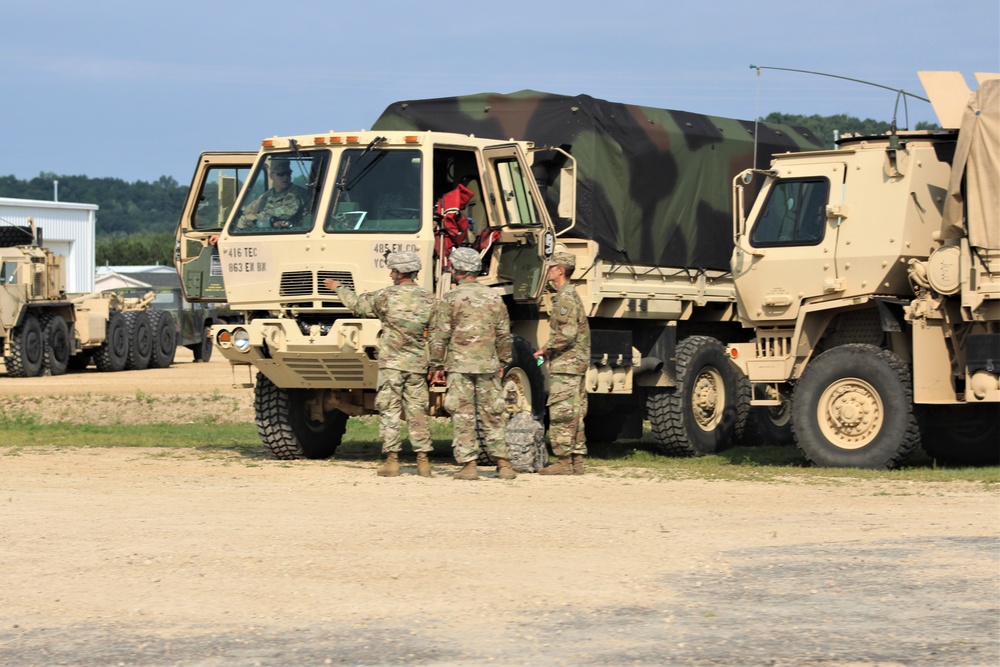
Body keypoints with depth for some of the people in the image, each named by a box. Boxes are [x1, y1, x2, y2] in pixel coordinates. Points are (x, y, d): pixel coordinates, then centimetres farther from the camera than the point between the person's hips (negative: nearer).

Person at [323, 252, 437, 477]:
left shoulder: (387, 296, -5)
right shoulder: (429, 299, 2)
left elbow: (358, 304, 10)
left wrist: (339, 288, 26)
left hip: (391, 362, -3)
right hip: (417, 364, 3)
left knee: (389, 411, 1)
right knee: (417, 412, 6)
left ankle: (392, 460, -3)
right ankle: (423, 460, 4)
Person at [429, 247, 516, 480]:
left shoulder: (451, 298, -5)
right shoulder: (494, 297, 7)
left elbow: (439, 335, -5)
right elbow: (504, 335, 11)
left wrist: (437, 366, 3)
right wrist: (503, 362, 21)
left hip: (459, 365, -4)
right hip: (488, 365, 4)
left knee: (463, 417, -1)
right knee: (493, 416, 9)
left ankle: (468, 465, -4)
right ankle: (503, 463, 7)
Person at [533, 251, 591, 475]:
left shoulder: (565, 297, -14)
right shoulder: (571, 295, 18)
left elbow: (567, 334, -23)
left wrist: (545, 349, -10)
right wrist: (548, 350, 16)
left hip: (565, 364, -10)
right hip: (577, 364, 10)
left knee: (561, 414, -9)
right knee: (575, 414, 11)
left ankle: (564, 462, -9)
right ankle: (576, 461, 13)